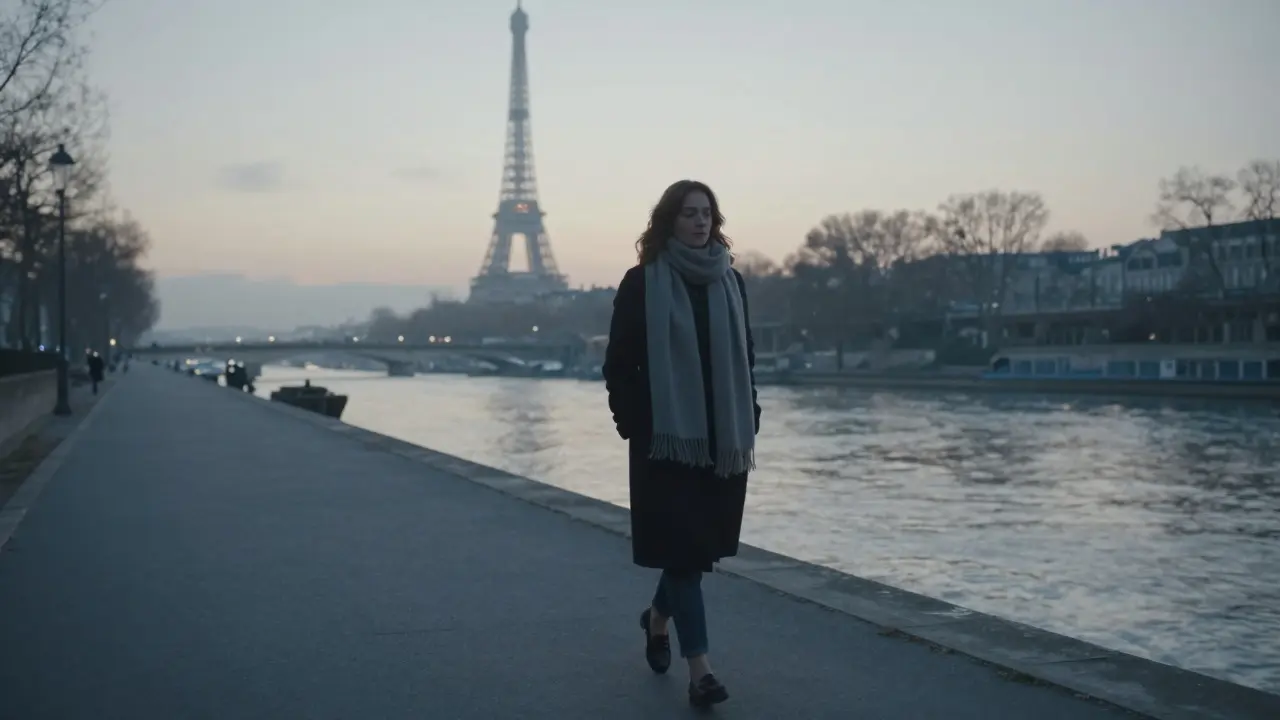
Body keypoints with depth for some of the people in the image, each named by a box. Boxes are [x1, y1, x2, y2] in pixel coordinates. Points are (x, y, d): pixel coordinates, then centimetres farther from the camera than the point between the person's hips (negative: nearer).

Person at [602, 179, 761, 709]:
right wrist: (633, 427, -11)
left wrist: (749, 430, 6)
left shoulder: (729, 282, 9)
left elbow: (745, 360, 12)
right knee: (682, 547, -5)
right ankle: (699, 670, -2)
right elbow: (618, 364, -3)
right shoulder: (641, 283, -3)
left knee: (703, 543, 13)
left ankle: (658, 617, 40)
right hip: (668, 440, -5)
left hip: (723, 439, 5)